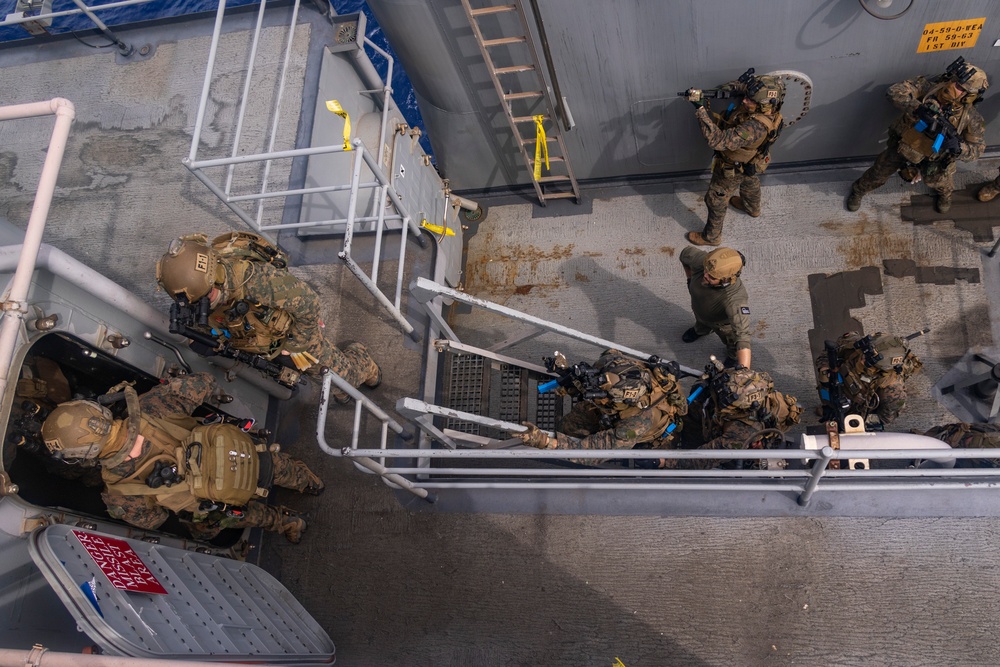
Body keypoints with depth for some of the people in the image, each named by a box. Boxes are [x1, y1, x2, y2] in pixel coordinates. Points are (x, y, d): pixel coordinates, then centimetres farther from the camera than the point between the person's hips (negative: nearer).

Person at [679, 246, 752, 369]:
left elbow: (742, 335, -59)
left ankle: (733, 356, 61)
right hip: (699, 310, 4)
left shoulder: (734, 299, -53)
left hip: (723, 323, -4)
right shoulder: (701, 260, -40)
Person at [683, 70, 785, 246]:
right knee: (750, 182, 36)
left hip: (733, 169, -8)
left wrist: (701, 109, -56)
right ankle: (752, 208, 68)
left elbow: (717, 140, -53)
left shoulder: (756, 127, -48)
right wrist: (739, 85, -27)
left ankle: (711, 236, 38)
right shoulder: (766, 105, -24)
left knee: (716, 200, 14)